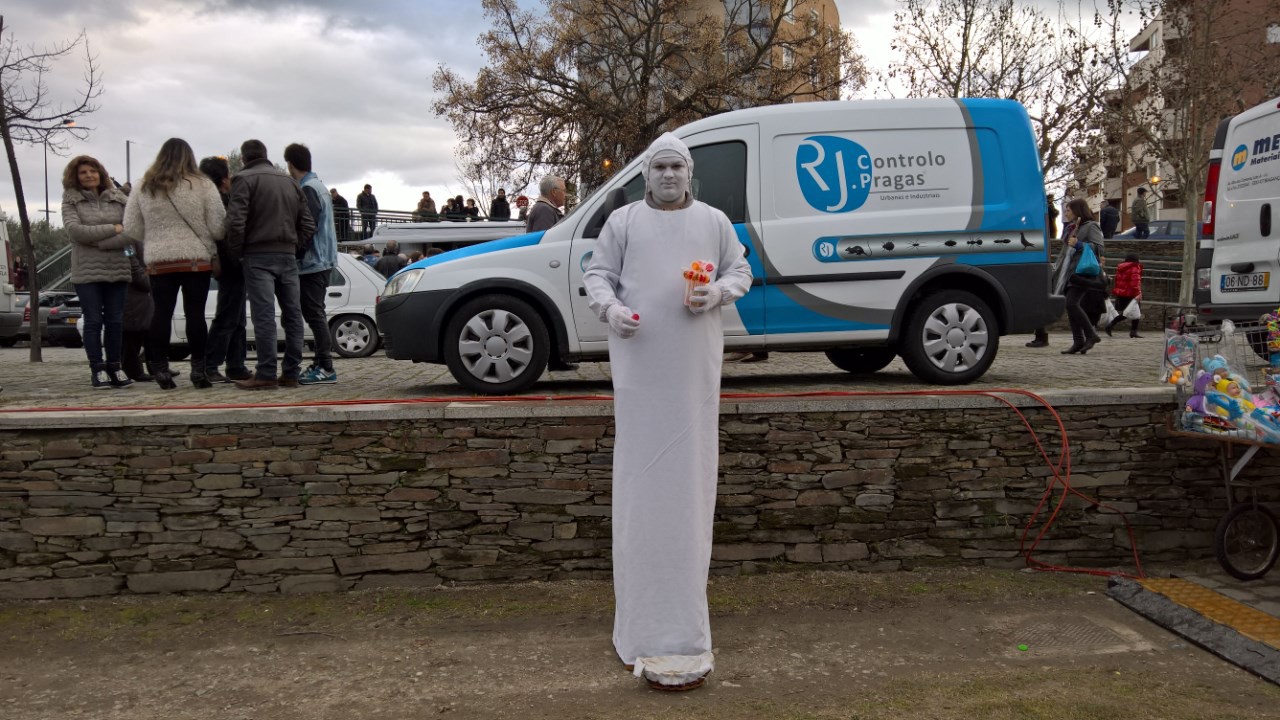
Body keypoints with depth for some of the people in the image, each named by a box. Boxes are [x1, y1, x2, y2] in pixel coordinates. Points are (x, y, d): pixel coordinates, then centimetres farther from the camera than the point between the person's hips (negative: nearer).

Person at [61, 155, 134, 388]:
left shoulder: (118, 199, 8)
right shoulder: (71, 202, 6)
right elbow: (75, 230, -10)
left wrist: (99, 243, -12)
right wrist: (113, 229, -10)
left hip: (117, 270, 2)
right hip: (86, 271, -2)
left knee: (115, 321, 4)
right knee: (93, 321, 0)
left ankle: (114, 368, 12)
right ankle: (98, 369, 3)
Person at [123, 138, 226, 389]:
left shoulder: (143, 188, 7)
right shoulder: (202, 185, -3)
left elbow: (131, 228, 7)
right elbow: (218, 226, -6)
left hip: (158, 260, 3)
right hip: (197, 259, -2)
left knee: (161, 313, 5)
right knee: (195, 313, 0)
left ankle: (161, 369, 7)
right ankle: (198, 370, 2)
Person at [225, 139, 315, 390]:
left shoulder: (245, 179, -2)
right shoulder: (290, 182, 17)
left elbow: (236, 221, -14)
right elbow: (308, 225, 13)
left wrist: (237, 252, -2)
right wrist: (294, 247, 16)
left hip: (258, 256, -6)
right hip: (288, 256, 6)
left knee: (264, 316, -7)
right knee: (292, 314, 7)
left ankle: (266, 374, -8)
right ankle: (291, 373, 9)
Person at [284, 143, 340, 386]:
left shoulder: (308, 189, -13)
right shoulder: (318, 186, 18)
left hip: (312, 262, -10)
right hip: (322, 260, 10)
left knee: (314, 313, -9)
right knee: (315, 314, 14)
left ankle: (326, 368, -10)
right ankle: (321, 363, 18)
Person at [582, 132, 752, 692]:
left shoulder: (714, 221, 12)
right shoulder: (623, 221, 8)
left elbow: (741, 271, 15)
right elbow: (597, 274, 7)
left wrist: (718, 293, -7)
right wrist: (609, 308, -14)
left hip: (695, 366, 1)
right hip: (639, 365, -1)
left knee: (690, 463, 3)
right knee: (642, 463, -2)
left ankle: (688, 562, 17)